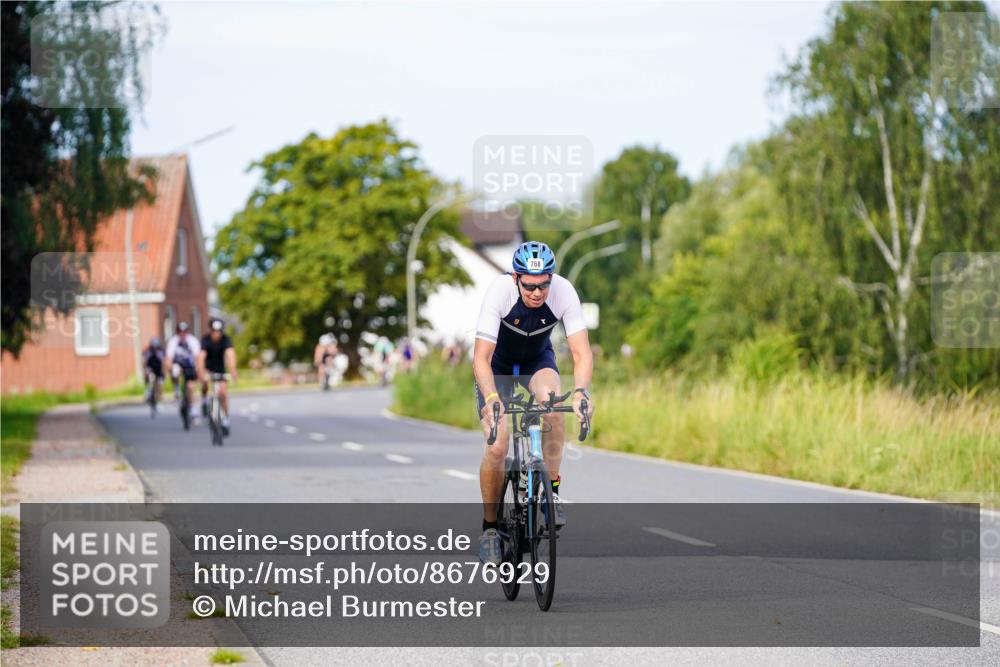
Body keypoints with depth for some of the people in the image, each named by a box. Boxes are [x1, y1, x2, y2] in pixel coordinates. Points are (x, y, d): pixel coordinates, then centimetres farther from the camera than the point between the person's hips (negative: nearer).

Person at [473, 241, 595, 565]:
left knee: (553, 406, -32)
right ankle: (490, 526, 5)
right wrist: (491, 399, -53)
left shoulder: (564, 292, -29)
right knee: (497, 447, -16)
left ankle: (552, 489, -14)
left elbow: (581, 353, -30)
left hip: (538, 359, 2)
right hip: (497, 364, -1)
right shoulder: (499, 291, -34)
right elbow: (481, 358, -36)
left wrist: (580, 391, -50)